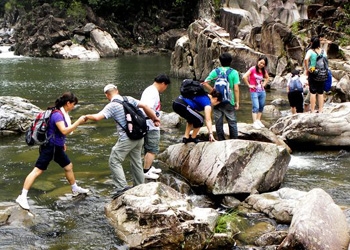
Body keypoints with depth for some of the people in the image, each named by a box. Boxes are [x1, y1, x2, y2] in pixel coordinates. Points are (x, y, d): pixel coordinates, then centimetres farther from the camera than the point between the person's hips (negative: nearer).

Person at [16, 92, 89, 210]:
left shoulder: (62, 113, 7)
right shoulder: (57, 114, -22)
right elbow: (64, 131, -32)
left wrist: (62, 143, 25)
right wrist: (78, 122, -30)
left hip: (57, 147, 10)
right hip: (49, 147, -10)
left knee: (69, 166, 20)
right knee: (37, 170, -10)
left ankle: (75, 189, 41)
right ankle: (22, 197, -9)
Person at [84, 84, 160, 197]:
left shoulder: (111, 106, -9)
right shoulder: (129, 99, 7)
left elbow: (97, 117, -18)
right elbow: (145, 106, 3)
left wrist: (87, 116, 1)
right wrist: (155, 118, 13)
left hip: (126, 139, -7)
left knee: (114, 161, 1)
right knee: (136, 161, 20)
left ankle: (122, 187, -9)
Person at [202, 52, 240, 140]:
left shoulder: (215, 72, 1)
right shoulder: (234, 72, -4)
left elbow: (205, 83, -6)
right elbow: (236, 89, -8)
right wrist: (237, 102, -2)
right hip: (229, 101, -2)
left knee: (218, 122, 9)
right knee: (232, 122, 7)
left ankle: (221, 141, 14)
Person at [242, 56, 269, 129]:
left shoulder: (264, 71, 8)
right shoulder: (253, 69, -10)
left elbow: (267, 78, 27)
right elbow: (244, 77, -20)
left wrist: (264, 84, 11)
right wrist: (249, 85, -13)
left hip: (262, 91, 6)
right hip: (254, 92, -6)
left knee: (261, 107, 10)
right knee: (256, 107, -11)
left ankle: (258, 121, 21)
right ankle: (255, 123, -10)